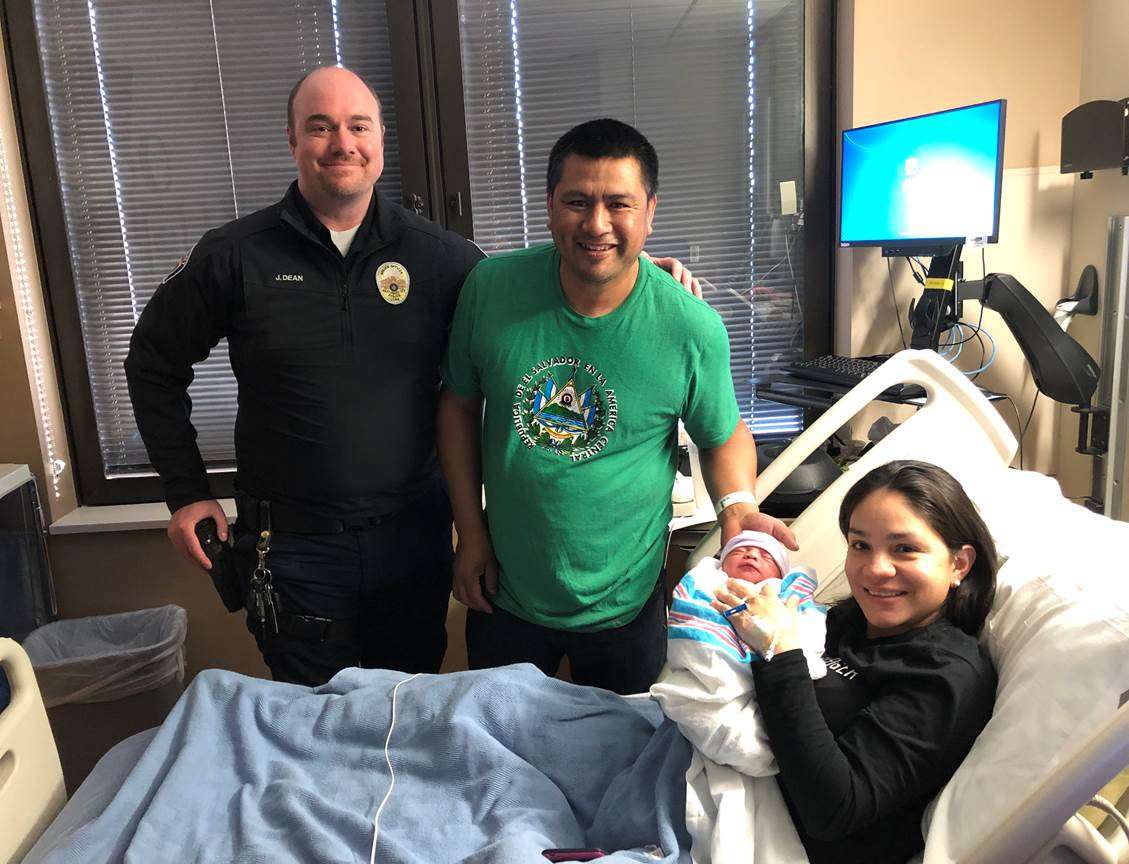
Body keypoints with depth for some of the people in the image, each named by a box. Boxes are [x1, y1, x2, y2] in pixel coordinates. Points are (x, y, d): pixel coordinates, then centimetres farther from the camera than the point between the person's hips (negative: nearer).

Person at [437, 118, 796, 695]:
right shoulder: (491, 287, -14)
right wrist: (470, 529, -2)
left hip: (622, 605, -2)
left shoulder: (693, 329, -19)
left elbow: (724, 436, -2)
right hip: (504, 593, 2)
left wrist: (737, 507, -22)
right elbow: (460, 403, -1)